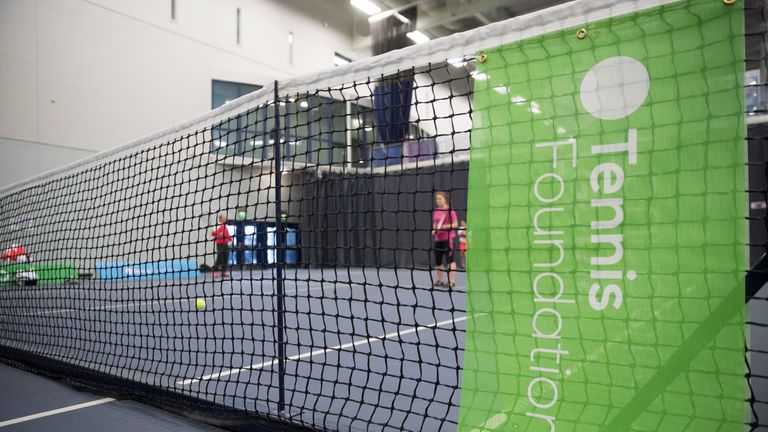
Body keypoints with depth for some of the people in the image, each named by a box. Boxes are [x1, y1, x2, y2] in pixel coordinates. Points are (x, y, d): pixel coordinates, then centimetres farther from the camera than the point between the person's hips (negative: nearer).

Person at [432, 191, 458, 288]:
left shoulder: (450, 210, -8)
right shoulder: (435, 212, 13)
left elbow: (455, 224, -9)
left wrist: (444, 227, -18)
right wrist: (434, 230, 2)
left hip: (448, 238, -7)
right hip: (438, 238, 7)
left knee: (450, 260, -6)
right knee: (438, 261, 9)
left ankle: (451, 281, -3)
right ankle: (439, 280, 19)